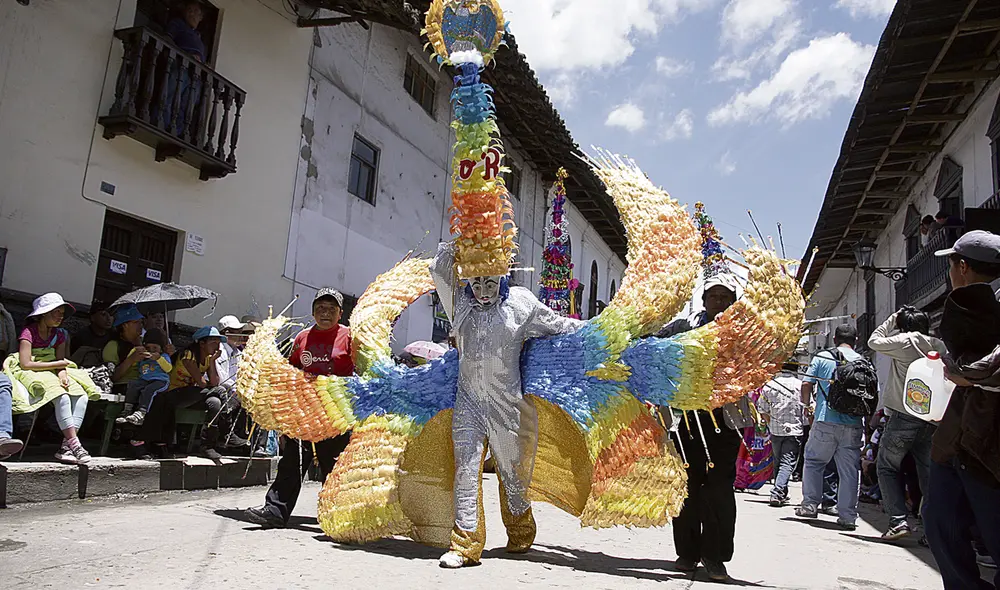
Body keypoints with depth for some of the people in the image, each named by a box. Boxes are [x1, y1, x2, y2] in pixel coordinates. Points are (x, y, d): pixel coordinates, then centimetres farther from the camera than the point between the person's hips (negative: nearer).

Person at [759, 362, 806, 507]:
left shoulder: (770, 385, 1)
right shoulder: (801, 385, -7)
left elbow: (763, 411, 6)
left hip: (775, 431, 3)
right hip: (794, 431, -3)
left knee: (778, 462, 16)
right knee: (787, 463, -3)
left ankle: (782, 494, 24)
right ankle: (777, 493, -16)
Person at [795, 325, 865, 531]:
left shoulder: (822, 357, 2)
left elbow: (806, 385, -2)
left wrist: (807, 405, 16)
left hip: (825, 421, -2)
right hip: (853, 425, 2)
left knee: (813, 462, 14)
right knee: (849, 470, 7)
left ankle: (810, 504, 14)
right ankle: (847, 516, 9)